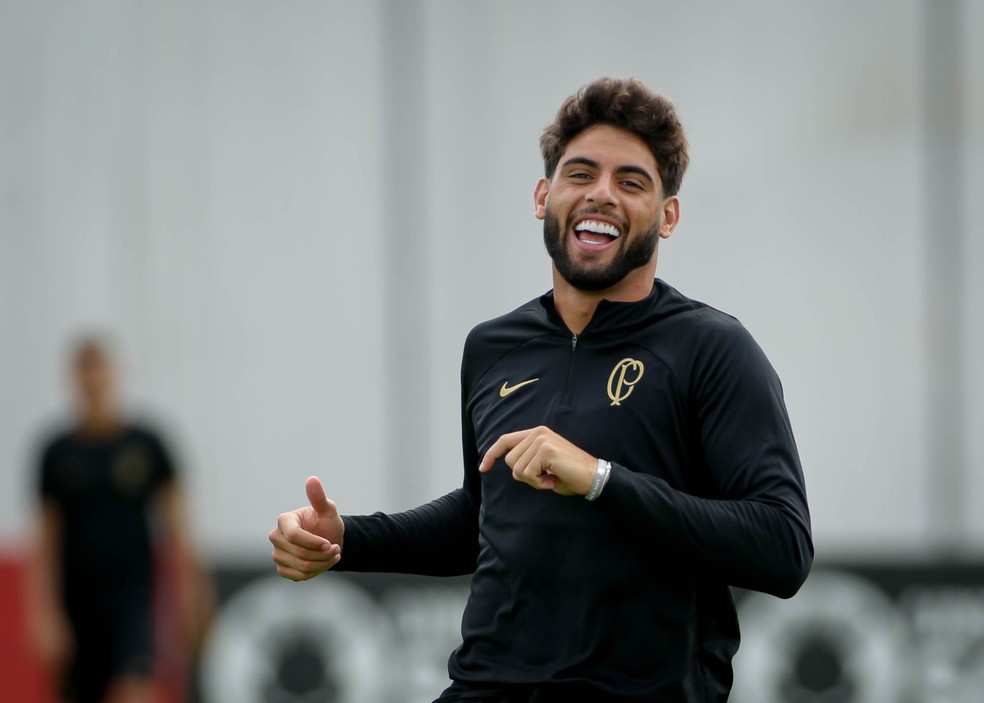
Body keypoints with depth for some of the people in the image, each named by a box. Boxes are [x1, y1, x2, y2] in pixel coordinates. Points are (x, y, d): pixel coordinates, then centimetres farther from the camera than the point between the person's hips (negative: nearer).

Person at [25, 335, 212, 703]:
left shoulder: (146, 445, 2)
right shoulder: (58, 452, 4)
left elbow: (174, 526, 6)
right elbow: (47, 541, 3)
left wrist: (186, 591, 0)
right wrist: (46, 616, -4)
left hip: (133, 593, -2)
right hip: (79, 600, 2)